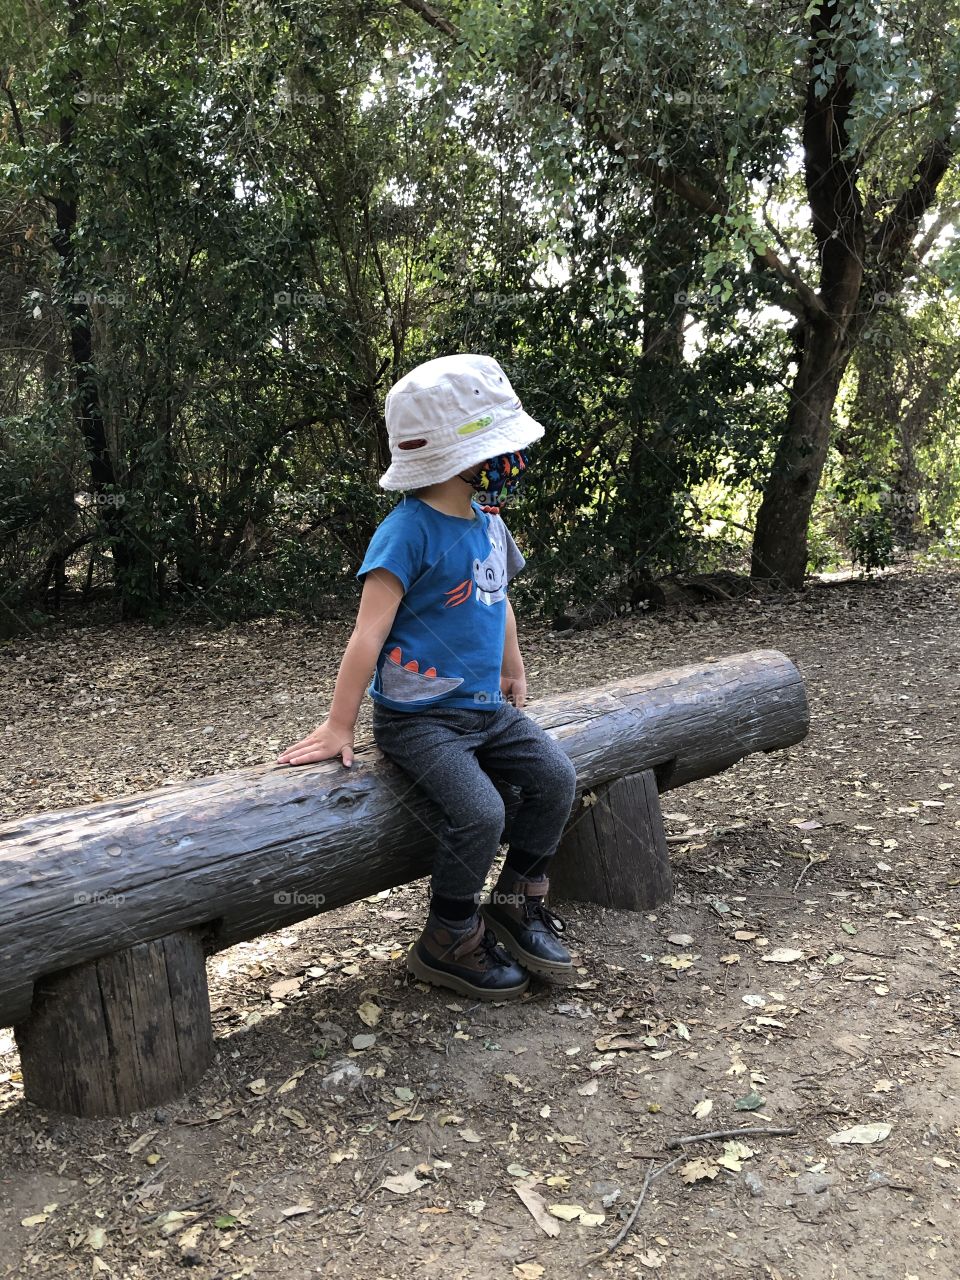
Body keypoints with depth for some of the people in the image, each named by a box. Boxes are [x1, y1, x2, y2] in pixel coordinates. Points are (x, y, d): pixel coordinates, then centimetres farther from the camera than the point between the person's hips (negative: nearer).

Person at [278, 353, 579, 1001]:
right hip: (420, 718, -8)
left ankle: (518, 900, 16)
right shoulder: (410, 530, -19)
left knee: (556, 776, -5)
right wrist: (339, 726, -20)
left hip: (486, 707, 8)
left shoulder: (487, 520, 7)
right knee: (480, 813, -23)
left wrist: (513, 673, 25)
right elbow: (370, 632, -21)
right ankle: (450, 941, 2)